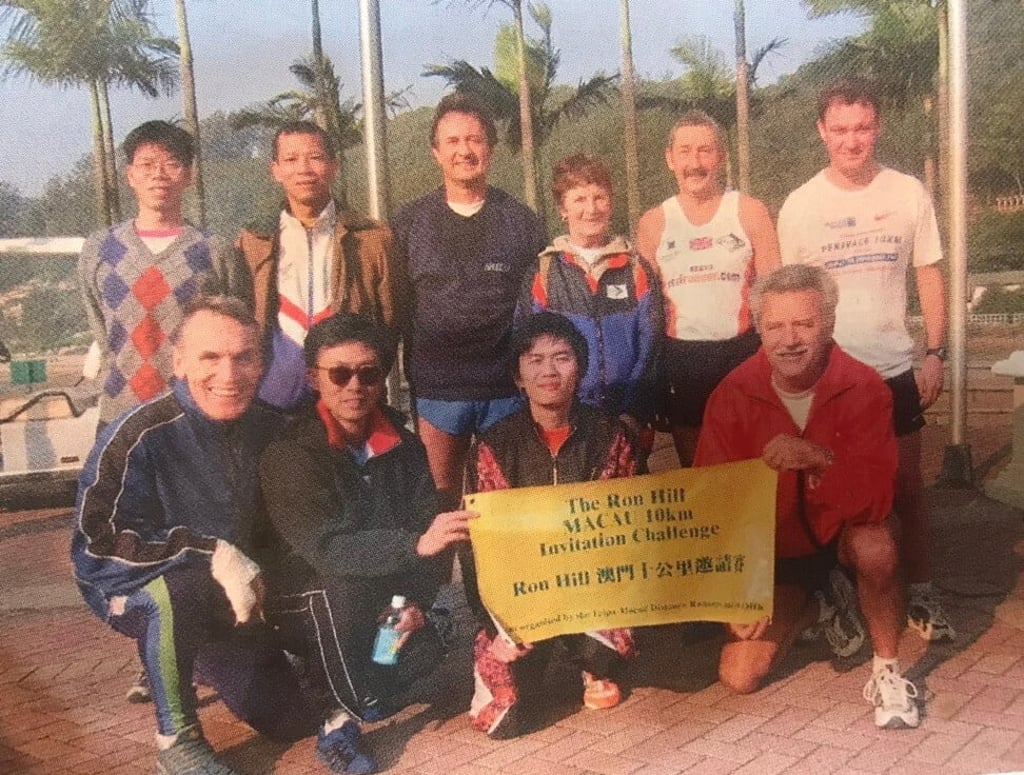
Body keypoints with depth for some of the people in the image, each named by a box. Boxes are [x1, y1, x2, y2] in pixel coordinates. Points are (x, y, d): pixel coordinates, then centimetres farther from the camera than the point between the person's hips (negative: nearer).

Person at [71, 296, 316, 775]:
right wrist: (213, 554, -34)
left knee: (295, 719, 5)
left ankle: (204, 660, 33)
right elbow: (100, 538, -27)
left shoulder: (267, 429, -7)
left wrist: (255, 575, -9)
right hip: (134, 586, -5)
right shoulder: (139, 437, -25)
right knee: (179, 589, -41)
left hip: (231, 596, 5)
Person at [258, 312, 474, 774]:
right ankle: (338, 720, -17)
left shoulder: (403, 446, -3)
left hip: (378, 603, 4)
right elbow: (326, 549, -31)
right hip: (305, 602, -4)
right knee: (346, 587, -34)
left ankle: (359, 686, 9)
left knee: (425, 648, -22)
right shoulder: (289, 453, -20)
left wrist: (416, 601, -23)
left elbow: (428, 530, -5)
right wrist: (415, 544, -45)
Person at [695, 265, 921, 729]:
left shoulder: (864, 388, -20)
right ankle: (804, 612, 25)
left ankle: (886, 670, -10)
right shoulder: (732, 395, -17)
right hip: (773, 551, 2)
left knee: (874, 546, -38)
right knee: (739, 676, -8)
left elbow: (876, 499, -29)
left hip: (841, 534, -2)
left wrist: (820, 459, -47)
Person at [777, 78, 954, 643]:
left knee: (907, 488, 9)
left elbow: (929, 276, 5)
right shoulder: (799, 206, -4)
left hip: (894, 368, 1)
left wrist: (935, 354, -1)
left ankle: (920, 593, 24)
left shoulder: (909, 194, -1)